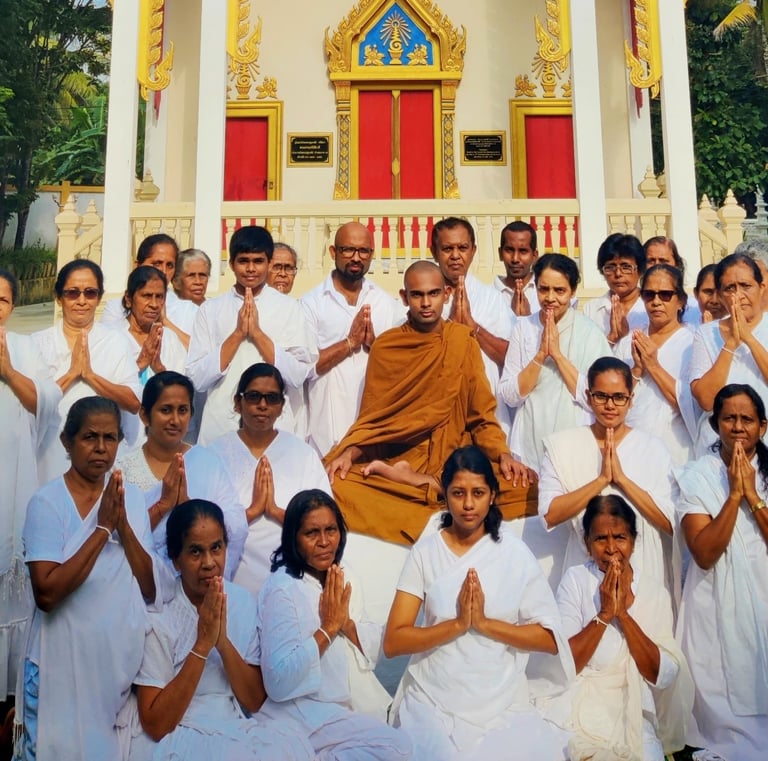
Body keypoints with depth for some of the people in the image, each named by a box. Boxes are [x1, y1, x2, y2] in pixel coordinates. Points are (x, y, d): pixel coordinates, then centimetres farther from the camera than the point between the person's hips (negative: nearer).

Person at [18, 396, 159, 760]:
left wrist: (122, 523, -14)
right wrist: (102, 528, -22)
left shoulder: (132, 498, 2)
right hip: (67, 661, -4)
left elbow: (149, 590, -2)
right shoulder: (47, 502, -12)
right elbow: (46, 593, -22)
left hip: (127, 655, 5)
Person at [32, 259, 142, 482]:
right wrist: (71, 373, -13)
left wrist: (90, 374, -13)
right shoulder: (39, 342, 5)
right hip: (52, 453, 0)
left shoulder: (117, 342, 4)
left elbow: (134, 403, -6)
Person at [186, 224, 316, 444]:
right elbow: (196, 378, -3)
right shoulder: (210, 309, 4)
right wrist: (238, 333, -10)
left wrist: (257, 332, -12)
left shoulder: (289, 308, 2)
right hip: (220, 428, 1)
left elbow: (298, 375, -6)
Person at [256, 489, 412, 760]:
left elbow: (378, 646, 5)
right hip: (304, 713, -8)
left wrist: (345, 623, -13)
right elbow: (278, 682, -25)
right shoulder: (282, 588, -17)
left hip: (347, 704, 8)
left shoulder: (339, 578, 7)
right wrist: (328, 627, -21)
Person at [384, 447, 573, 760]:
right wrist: (457, 624, -17)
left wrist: (485, 623, -13)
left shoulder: (515, 553, 0)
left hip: (502, 701, 1)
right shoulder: (425, 552, -1)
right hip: (433, 700, -1)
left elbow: (550, 640, -2)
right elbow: (393, 642, -6)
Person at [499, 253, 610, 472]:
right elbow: (509, 396, -4)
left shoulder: (590, 332, -4)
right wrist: (541, 354, -14)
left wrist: (558, 354, -15)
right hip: (529, 446, 2)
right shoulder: (523, 327, 2)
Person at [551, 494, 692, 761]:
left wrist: (624, 613, -14)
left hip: (633, 714, 1)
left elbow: (663, 676, -7)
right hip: (578, 709, -1)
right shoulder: (575, 579, -1)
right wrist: (605, 613, -17)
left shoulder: (655, 594, 2)